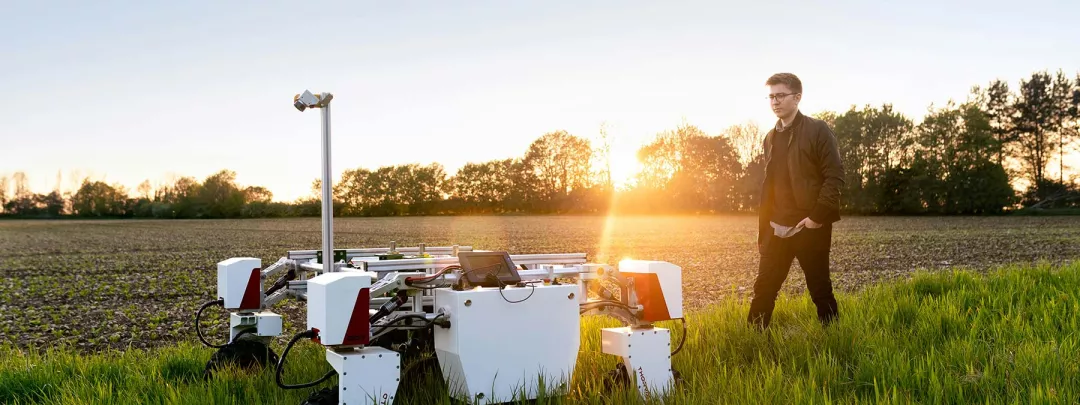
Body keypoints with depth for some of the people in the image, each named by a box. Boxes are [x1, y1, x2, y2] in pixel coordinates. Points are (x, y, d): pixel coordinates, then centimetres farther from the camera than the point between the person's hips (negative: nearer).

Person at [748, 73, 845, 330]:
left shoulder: (818, 130, -4)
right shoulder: (771, 137, 14)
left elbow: (835, 176, -10)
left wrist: (817, 216, -17)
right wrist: (763, 231, 14)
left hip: (810, 228, -5)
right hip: (778, 230, 5)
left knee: (820, 290, 3)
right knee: (764, 289, 5)